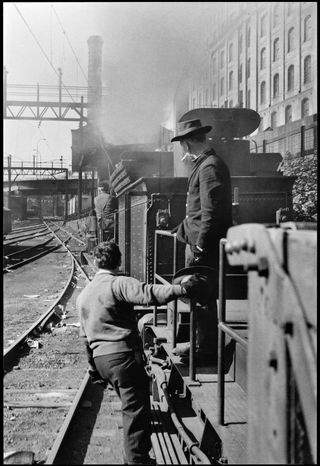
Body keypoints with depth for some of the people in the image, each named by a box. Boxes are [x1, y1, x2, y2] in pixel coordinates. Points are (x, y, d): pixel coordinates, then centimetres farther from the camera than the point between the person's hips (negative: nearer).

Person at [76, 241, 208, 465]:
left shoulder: (83, 294, 16)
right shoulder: (119, 284, -9)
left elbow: (85, 336, 22)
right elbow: (148, 294, -28)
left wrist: (94, 370, 29)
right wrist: (182, 289, -33)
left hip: (100, 358, 8)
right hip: (124, 354, -8)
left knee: (131, 406, 23)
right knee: (136, 410, -4)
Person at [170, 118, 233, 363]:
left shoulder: (210, 166, -16)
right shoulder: (204, 164, 16)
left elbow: (211, 212, -22)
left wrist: (200, 247, -21)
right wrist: (183, 228, 26)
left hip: (205, 244, -10)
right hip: (198, 242, 10)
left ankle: (207, 350, 8)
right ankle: (203, 343, 26)